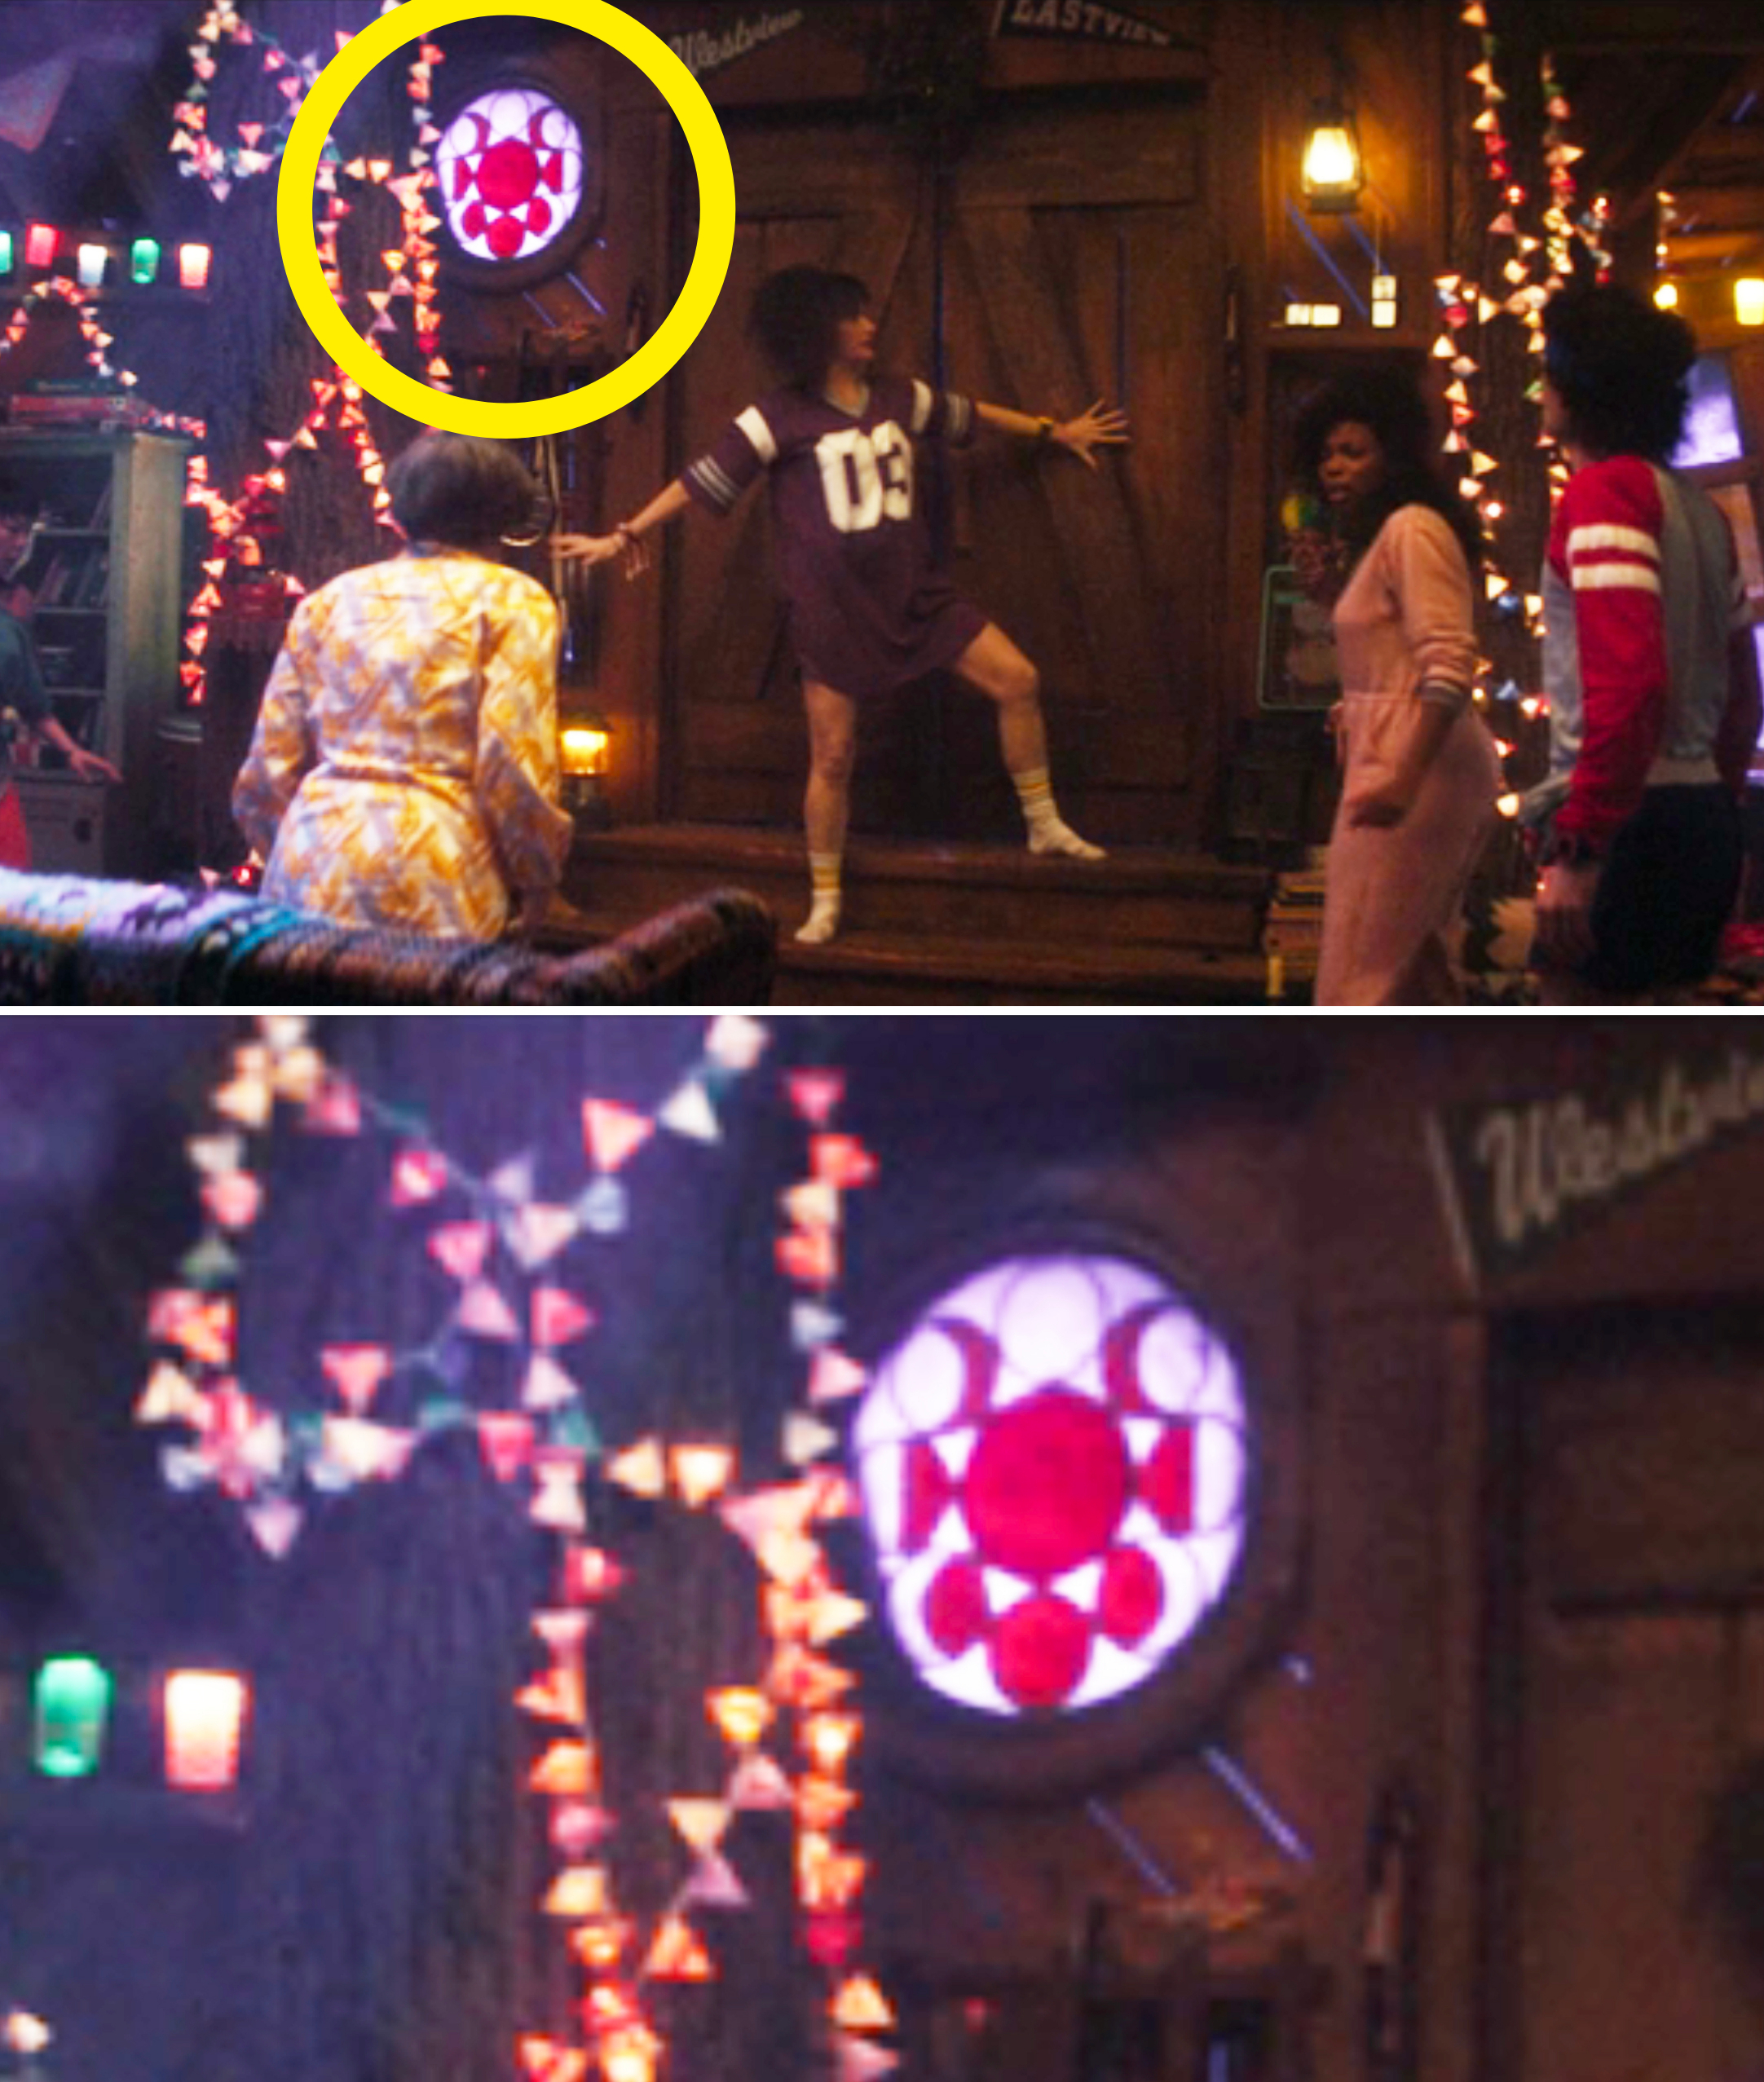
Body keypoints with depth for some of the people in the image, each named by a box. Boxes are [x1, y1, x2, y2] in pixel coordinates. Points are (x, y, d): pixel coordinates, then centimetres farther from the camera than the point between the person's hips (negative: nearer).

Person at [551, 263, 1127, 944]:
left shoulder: (900, 398, 5)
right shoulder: (783, 417, -10)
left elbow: (967, 415, 21)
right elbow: (703, 480, -8)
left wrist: (1052, 432, 32)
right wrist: (628, 533, -10)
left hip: (914, 592, 5)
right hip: (834, 608, -5)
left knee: (1017, 681, -1)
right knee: (832, 757, 0)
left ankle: (1044, 825, 15)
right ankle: (824, 903, 15)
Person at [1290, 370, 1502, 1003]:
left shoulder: (1413, 530, -10)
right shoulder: (1376, 538, 21)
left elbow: (1451, 665, -22)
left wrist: (1404, 778, -30)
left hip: (1414, 764, -11)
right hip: (1398, 765, 11)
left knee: (1360, 977, -12)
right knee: (1414, 969, 13)